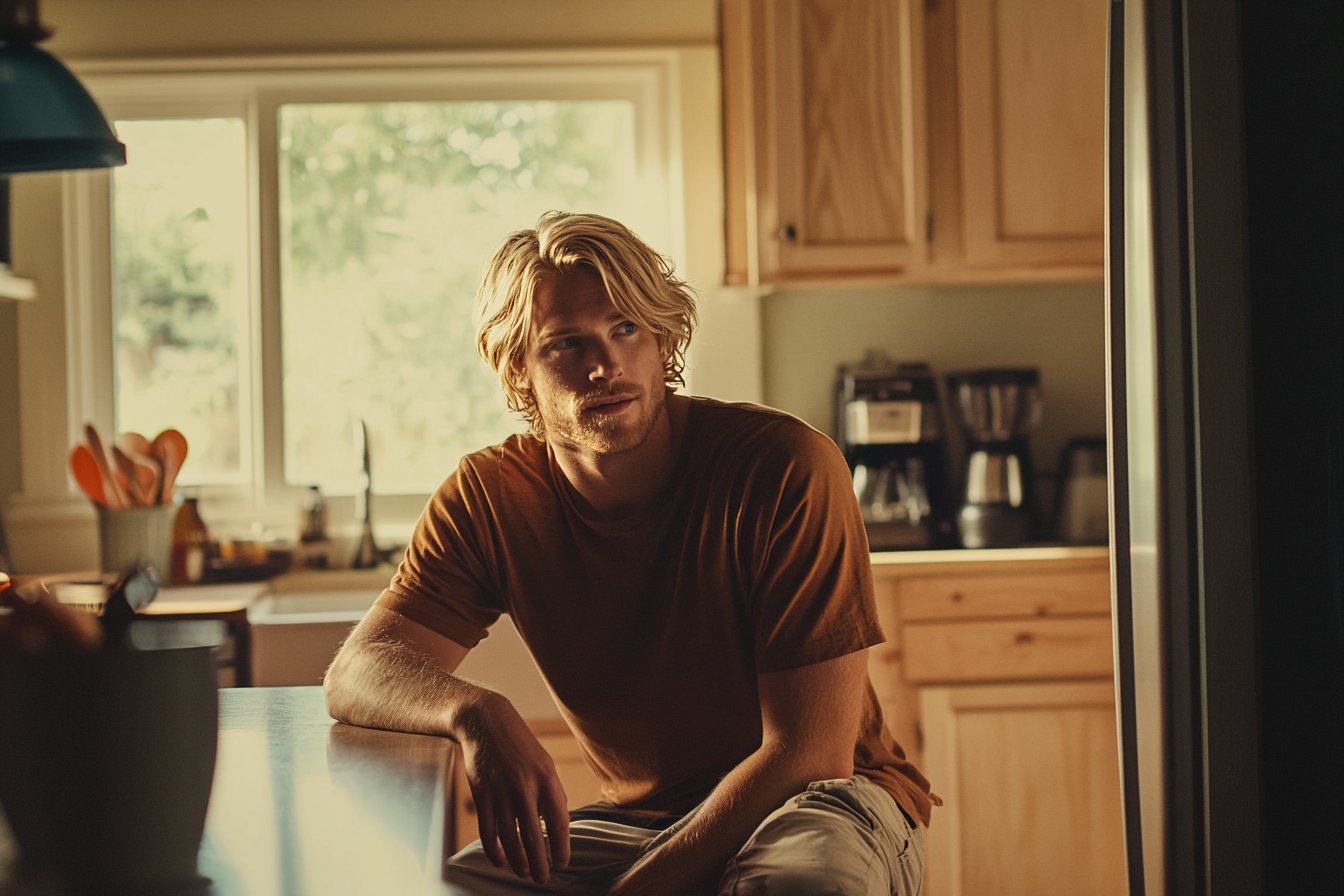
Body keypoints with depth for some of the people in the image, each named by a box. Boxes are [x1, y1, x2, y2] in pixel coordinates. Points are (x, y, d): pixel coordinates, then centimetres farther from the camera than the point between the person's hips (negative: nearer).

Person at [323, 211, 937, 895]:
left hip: (825, 798, -3)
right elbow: (357, 672, -12)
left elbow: (808, 751, -20)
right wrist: (475, 711, -35)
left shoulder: (787, 467, -19)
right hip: (637, 817, 4)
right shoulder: (491, 496, -5)